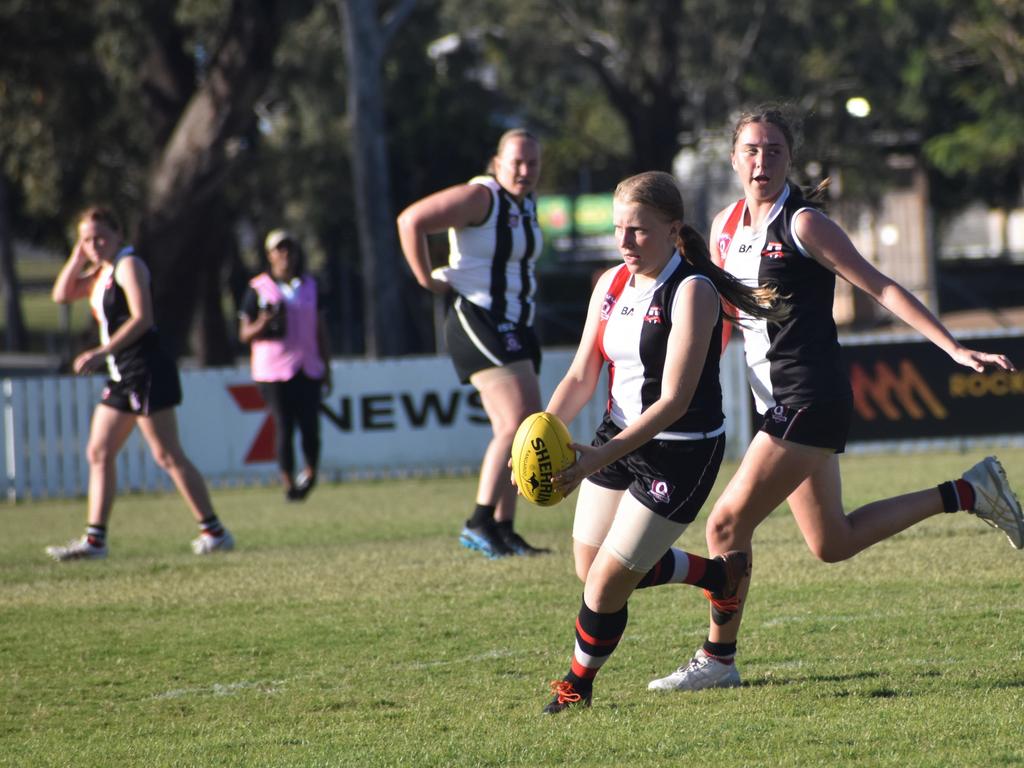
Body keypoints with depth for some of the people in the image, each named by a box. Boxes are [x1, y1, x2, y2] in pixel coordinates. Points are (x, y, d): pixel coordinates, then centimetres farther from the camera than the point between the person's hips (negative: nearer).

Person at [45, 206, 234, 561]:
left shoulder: (128, 265, -11)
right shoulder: (101, 272, 17)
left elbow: (142, 317, -21)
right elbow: (62, 294, 16)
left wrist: (102, 353, -26)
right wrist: (78, 257, 5)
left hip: (146, 371, -10)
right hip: (122, 375, 10)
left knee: (168, 456, -9)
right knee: (99, 453, 7)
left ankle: (214, 532, -5)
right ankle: (95, 538, 8)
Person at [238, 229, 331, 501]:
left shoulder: (310, 285, 12)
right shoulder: (258, 289, 0)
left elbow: (320, 330, 17)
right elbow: (245, 334, 1)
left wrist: (326, 368, 13)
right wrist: (261, 325, -21)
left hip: (309, 368, 3)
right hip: (274, 371, -3)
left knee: (310, 425, -6)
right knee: (284, 426, -6)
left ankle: (310, 472, 16)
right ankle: (288, 482, 3)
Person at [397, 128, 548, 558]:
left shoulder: (527, 205, 14)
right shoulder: (480, 197, -13)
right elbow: (411, 221, -19)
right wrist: (427, 279, -15)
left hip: (515, 327, 10)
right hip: (478, 323, -9)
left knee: (523, 431, 8)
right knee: (517, 421, -20)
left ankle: (503, 530, 13)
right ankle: (480, 523, -20)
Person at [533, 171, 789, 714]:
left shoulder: (693, 292, -21)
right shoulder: (611, 284, 1)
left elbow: (675, 399, -27)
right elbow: (582, 376, 3)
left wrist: (603, 456, -36)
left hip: (680, 454, -8)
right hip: (619, 439, 8)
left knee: (607, 584, -7)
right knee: (589, 565, 15)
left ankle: (577, 686, 20)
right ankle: (721, 573, 36)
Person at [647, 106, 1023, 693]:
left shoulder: (803, 225, -11)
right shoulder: (726, 227, 10)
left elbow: (881, 288, -12)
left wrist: (954, 349, -17)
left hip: (811, 397, -8)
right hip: (779, 402, 8)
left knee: (728, 523, -10)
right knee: (833, 544, 13)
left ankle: (718, 660, 5)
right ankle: (965, 494, 25)